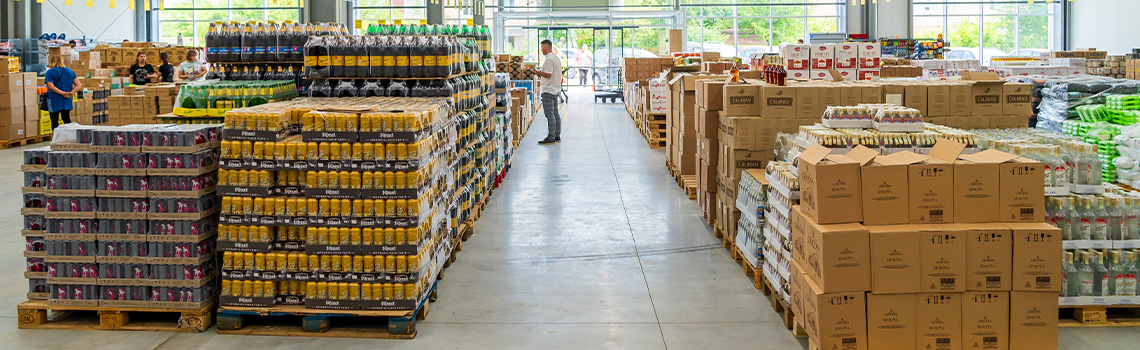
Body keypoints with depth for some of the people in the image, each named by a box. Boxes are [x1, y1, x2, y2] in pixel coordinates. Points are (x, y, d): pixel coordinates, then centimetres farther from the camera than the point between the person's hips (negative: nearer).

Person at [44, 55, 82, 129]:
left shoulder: (50, 72, -6)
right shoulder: (70, 71, 8)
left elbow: (51, 87, -20)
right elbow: (79, 85, 0)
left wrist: (63, 93, -21)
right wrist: (71, 93, -11)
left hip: (54, 101, -5)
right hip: (67, 101, 5)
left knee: (54, 121, 2)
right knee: (67, 119, 15)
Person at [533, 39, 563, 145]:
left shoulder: (549, 59, -16)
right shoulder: (557, 58, 16)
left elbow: (548, 74, -24)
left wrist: (539, 72, -8)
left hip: (548, 90, -10)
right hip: (556, 89, 10)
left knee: (550, 114, -9)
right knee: (555, 114, 12)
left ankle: (551, 137, -9)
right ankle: (557, 136, 15)